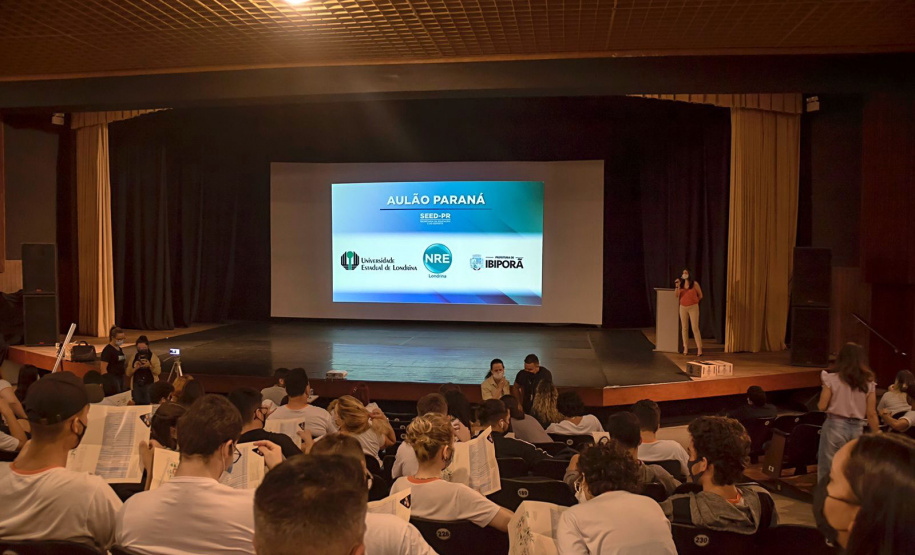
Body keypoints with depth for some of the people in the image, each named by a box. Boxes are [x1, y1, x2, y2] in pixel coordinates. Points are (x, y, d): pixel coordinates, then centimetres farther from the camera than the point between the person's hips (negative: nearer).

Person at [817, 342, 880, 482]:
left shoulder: (832, 379, -8)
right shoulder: (869, 383, 0)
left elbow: (822, 406, -6)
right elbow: (871, 414, 0)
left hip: (835, 426, -3)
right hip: (857, 429, 3)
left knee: (828, 470, 6)